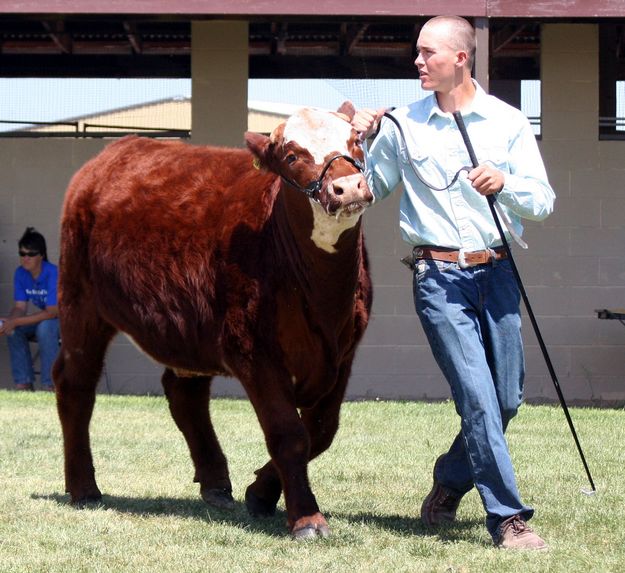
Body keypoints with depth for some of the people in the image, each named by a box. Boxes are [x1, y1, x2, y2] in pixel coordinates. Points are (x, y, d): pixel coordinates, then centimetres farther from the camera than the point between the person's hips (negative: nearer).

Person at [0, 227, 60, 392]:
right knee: (13, 331, -18)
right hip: (43, 318, 6)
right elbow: (20, 307, -6)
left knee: (44, 327, -36)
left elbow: (52, 312, -29)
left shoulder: (53, 274, -27)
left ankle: (50, 385, -29)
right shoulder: (20, 273, -8)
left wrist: (15, 322, -34)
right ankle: (23, 383, -11)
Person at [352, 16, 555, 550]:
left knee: (506, 398, 6)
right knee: (478, 396, -11)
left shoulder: (509, 123, 5)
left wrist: (505, 183, -18)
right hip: (439, 278, -2)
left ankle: (450, 480, 31)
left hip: (497, 271, 2)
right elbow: (369, 189, 13)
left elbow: (543, 201, 1)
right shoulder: (402, 126, 5)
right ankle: (508, 517, -8)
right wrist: (361, 143, -4)